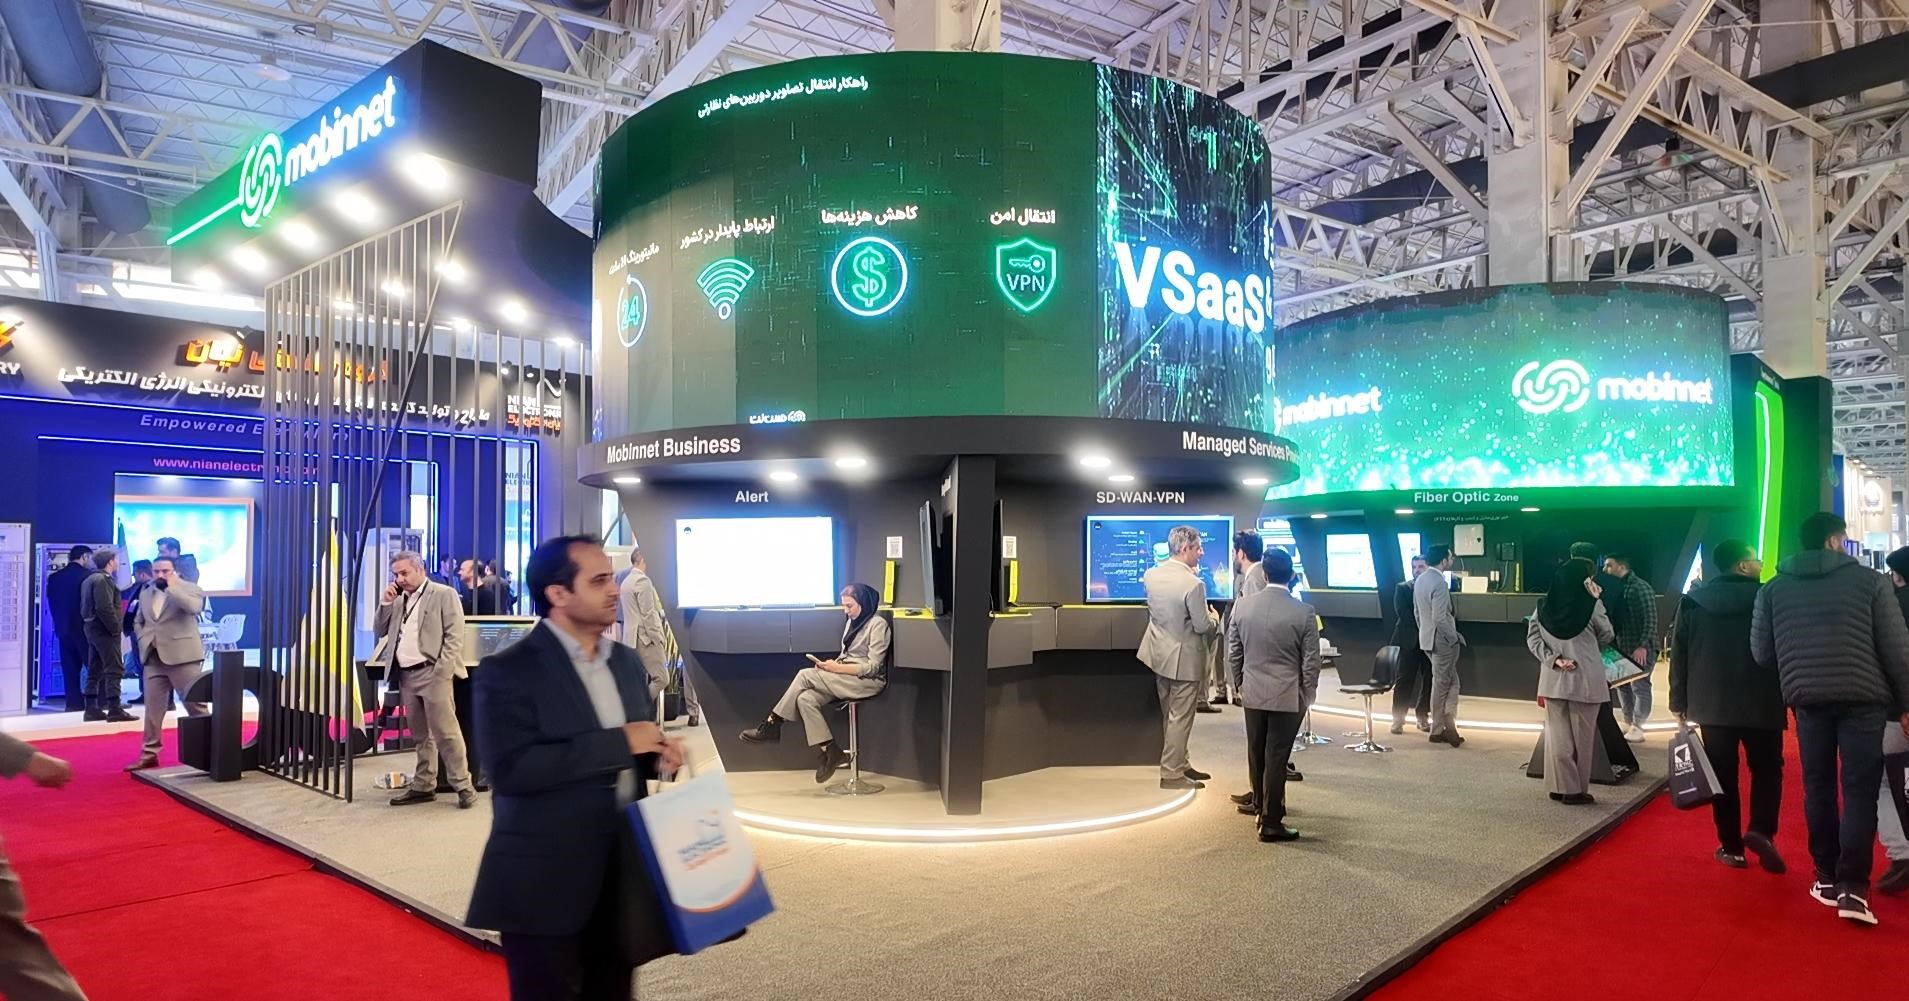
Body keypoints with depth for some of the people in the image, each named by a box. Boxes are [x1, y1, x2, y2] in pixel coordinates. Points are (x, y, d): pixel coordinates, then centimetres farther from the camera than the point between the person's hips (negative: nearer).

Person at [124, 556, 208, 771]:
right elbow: (138, 622, 25)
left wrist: (171, 586, -16)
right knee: (152, 707, 8)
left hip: (182, 656, -6)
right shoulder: (145, 594, 16)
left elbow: (194, 607, -23)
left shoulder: (189, 588, -2)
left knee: (195, 705, -1)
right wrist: (143, 640, 6)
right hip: (153, 658, 6)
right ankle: (149, 754, 14)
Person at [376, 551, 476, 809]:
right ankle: (423, 786, 19)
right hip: (406, 675, 7)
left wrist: (442, 673, -16)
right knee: (420, 735, 12)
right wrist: (386, 602, 4)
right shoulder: (398, 600, 17)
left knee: (446, 732, -8)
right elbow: (382, 632, 17)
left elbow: (454, 637, -8)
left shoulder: (444, 594, -3)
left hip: (431, 673, -7)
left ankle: (463, 786, -3)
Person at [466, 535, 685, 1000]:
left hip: (621, 878, 6)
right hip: (544, 883, -6)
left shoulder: (626, 661, 9)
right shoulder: (508, 671, -12)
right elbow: (508, 768, -24)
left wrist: (658, 753, -5)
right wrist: (619, 742, -22)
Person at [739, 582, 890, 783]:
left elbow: (873, 667, -14)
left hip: (867, 682, -8)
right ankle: (829, 753, -19)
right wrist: (831, 664, -2)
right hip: (846, 678, 8)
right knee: (805, 698, -20)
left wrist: (837, 668, -18)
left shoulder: (878, 624, -9)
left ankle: (771, 726, -12)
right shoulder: (852, 622, 17)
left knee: (805, 675, -22)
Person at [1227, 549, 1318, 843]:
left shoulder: (1242, 605, -4)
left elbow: (1233, 653, 3)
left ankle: (1261, 804, 36)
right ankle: (1270, 822, 7)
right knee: (1276, 757, 2)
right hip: (1288, 697, -3)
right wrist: (1307, 697, 5)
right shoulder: (1303, 612, -13)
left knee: (1256, 752, 18)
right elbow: (1311, 662, -7)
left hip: (1252, 693, 3)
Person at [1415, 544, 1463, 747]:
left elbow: (1417, 612, 15)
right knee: (1442, 685, 0)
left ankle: (1448, 725, 16)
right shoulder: (1440, 583, -20)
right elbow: (1440, 618, -24)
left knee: (1450, 682, 15)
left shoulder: (1419, 580, 8)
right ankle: (1439, 730, 7)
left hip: (1426, 638, 9)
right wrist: (1455, 637, -13)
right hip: (1442, 639, -9)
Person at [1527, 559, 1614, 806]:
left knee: (1557, 734, 9)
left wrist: (1554, 659, -5)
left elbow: (1533, 639, -2)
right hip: (1585, 680, -3)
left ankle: (1560, 786, 12)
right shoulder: (1591, 605, -10)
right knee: (1581, 736, 7)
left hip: (1553, 679, 3)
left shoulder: (1544, 606, 0)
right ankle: (1576, 790, 12)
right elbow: (1607, 636, 4)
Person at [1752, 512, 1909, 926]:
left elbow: (1762, 652, 7)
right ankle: (1852, 888, -5)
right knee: (1860, 790, 0)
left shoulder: (1773, 588, 7)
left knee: (1818, 787, 13)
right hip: (1863, 697, -2)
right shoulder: (1869, 580, 1)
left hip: (1807, 698, 2)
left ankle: (1827, 877, 19)